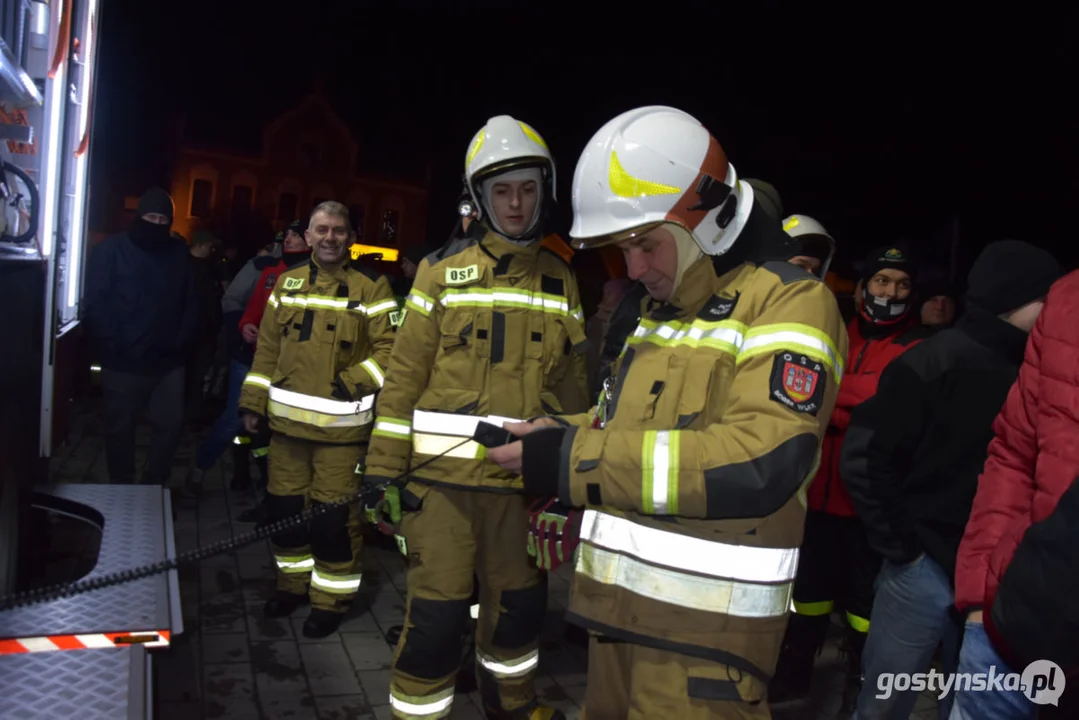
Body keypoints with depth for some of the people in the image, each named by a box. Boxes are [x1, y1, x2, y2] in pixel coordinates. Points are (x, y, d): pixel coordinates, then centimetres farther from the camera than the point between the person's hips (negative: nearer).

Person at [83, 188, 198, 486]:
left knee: (171, 423, 5)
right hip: (124, 362, -2)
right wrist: (113, 346, -12)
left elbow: (190, 302, 8)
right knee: (120, 428, 9)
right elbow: (95, 303, -7)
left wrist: (182, 341, -2)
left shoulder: (179, 252, 8)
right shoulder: (112, 249, -2)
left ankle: (154, 485, 23)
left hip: (168, 361, 3)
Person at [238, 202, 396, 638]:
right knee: (283, 506, 15)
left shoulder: (370, 288, -4)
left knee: (334, 515, 0)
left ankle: (331, 599, 17)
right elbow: (267, 348, 13)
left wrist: (354, 382, -20)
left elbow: (388, 349, -7)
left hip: (341, 423, -5)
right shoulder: (287, 283, 10)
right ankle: (293, 583, 35)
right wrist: (253, 402, 11)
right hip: (287, 419, 5)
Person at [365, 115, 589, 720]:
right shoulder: (442, 270, -1)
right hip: (443, 471, -3)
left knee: (520, 598, 18)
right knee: (438, 610, 0)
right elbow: (405, 375, -2)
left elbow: (571, 383, 12)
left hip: (522, 475, 3)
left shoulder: (561, 279, 8)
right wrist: (383, 468, -5)